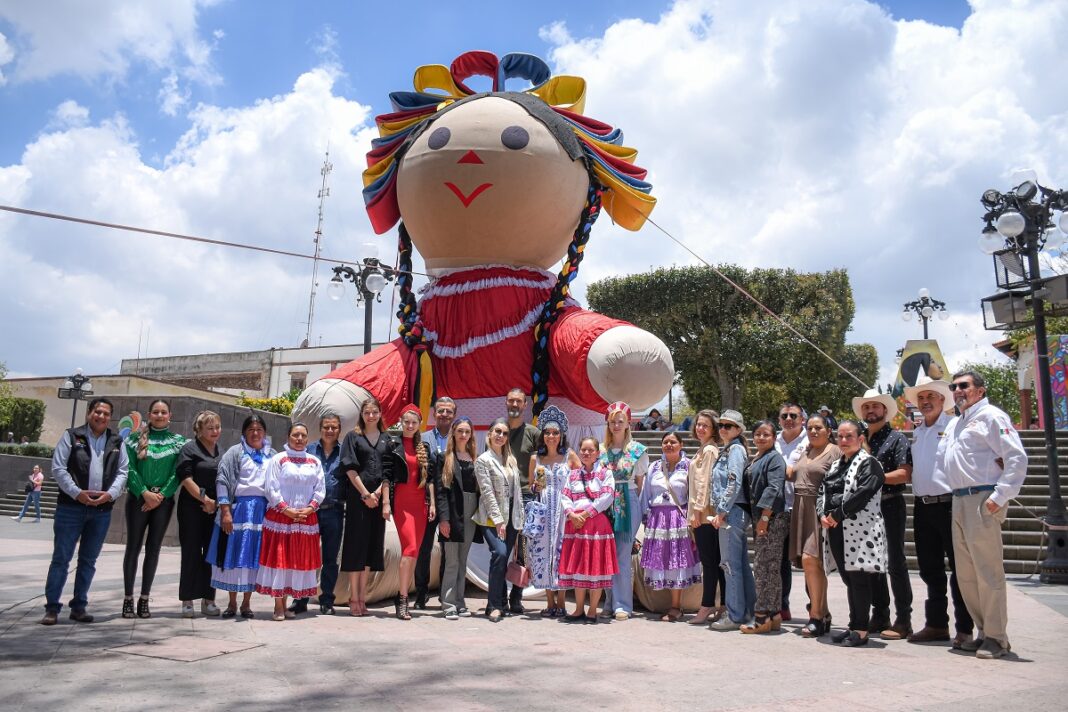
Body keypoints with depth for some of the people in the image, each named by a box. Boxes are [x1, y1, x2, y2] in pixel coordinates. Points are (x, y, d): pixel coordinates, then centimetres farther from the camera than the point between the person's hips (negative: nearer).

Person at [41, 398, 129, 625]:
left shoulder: (117, 442, 11)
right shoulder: (71, 436, 2)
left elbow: (122, 472, 8)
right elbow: (58, 468, -5)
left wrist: (111, 494, -9)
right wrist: (77, 493, -15)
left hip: (102, 510, 3)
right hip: (71, 507, -3)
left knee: (88, 560, 9)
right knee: (61, 557, -1)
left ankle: (79, 606, 18)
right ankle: (52, 607, 7)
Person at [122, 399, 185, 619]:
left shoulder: (178, 441, 6)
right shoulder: (136, 438, 4)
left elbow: (177, 473, 0)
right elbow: (130, 469, -3)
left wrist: (161, 496, -10)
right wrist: (145, 493, -13)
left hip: (163, 500, 1)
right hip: (139, 498, -1)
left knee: (153, 549, 4)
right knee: (133, 547, 1)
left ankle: (144, 599, 12)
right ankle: (128, 599, 8)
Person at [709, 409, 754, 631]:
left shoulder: (736, 449, -9)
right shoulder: (726, 450, 19)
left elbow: (734, 483, -17)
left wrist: (721, 512, -16)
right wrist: (720, 512, 16)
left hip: (732, 512, -10)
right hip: (732, 512, 10)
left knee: (730, 564, -6)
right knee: (741, 563, 13)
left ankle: (734, 616, -1)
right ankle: (748, 611, 20)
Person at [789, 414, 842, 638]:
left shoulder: (834, 452, -4)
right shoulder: (805, 452, 19)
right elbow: (794, 475, 29)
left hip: (819, 511, -7)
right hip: (800, 511, 8)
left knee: (810, 560, -15)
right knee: (808, 563, 8)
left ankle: (816, 616, -7)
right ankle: (822, 614, 17)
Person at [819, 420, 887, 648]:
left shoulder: (869, 463, -4)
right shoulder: (836, 466, 20)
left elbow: (863, 492, -18)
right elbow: (822, 492, 17)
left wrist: (837, 514, -16)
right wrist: (823, 515, -1)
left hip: (859, 530, -7)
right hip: (836, 531, 7)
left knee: (859, 580, -3)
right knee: (848, 579, 12)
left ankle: (861, 630, 5)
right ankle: (853, 626, 21)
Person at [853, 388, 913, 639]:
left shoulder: (896, 438, -4)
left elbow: (905, 474, -14)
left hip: (890, 506, -6)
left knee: (895, 563, -3)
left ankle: (903, 620, 4)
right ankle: (880, 617, 19)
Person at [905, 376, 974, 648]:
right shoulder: (917, 433, 16)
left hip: (949, 505, -7)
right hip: (922, 507, 7)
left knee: (959, 568, 1)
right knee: (930, 569, 13)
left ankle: (964, 629, 9)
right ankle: (936, 624, 23)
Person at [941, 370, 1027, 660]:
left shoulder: (991, 416, -4)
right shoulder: (954, 424, 21)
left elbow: (1017, 457, -13)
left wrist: (1000, 496, -18)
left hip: (982, 500, -9)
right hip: (959, 502, 9)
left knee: (988, 571, -6)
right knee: (965, 573, 11)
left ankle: (996, 638, 4)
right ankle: (983, 632, 21)